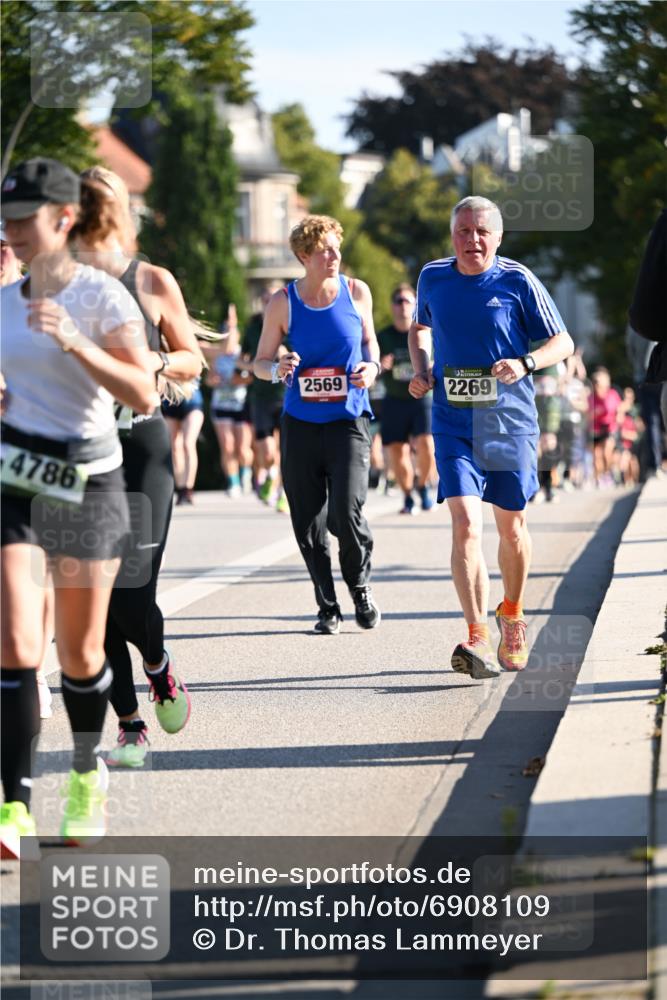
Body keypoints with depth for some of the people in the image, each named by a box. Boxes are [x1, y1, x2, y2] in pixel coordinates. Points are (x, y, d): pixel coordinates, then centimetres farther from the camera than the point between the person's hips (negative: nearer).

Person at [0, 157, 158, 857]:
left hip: (88, 484, -3)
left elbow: (144, 396, -17)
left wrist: (72, 340, -25)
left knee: (80, 654, 7)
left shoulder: (101, 296, -8)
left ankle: (88, 777, 32)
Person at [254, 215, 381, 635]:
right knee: (308, 522, 3)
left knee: (346, 512, -15)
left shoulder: (357, 293, 2)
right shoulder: (283, 303, -1)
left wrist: (372, 367, -3)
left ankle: (360, 586, 11)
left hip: (348, 419, -1)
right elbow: (260, 361, 7)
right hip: (300, 423, 1)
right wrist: (277, 369, -16)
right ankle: (328, 607, 17)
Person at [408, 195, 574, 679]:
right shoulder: (433, 277, 3)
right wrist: (422, 369, 5)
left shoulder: (517, 281, -6)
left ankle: (512, 613, 40)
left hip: (511, 421, 0)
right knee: (466, 525, -16)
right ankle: (477, 639, -23)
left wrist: (525, 363, -19)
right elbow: (420, 327, 24)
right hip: (454, 422, 0)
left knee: (511, 526, 13)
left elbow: (563, 342, 0)